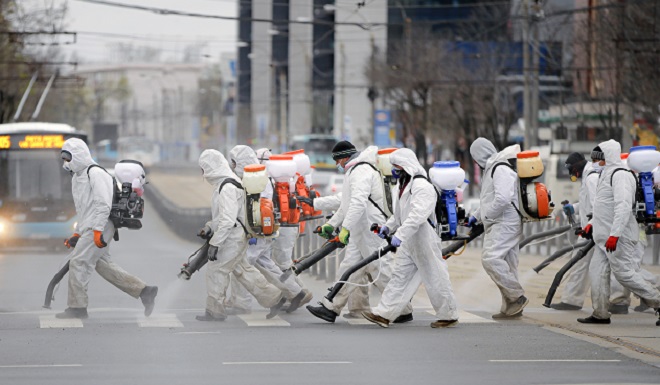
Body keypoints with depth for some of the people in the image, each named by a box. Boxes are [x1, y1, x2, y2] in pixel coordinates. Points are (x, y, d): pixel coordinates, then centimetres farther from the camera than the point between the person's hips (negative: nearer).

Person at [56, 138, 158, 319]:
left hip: (98, 228, -10)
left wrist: (98, 230, -24)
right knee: (104, 265, 9)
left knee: (78, 262, -10)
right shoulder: (77, 176, 21)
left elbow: (103, 204, -20)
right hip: (89, 229, 10)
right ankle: (144, 291, 12)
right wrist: (77, 233, 22)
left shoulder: (95, 174, -12)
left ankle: (77, 307, -5)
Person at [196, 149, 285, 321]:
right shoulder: (223, 184, 14)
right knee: (241, 269, 16)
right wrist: (210, 226, 14)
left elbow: (228, 220, -27)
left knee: (216, 269, -4)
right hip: (237, 236, 10)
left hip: (233, 237, -10)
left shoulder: (227, 187, -21)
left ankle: (215, 311, 5)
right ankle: (274, 298, 21)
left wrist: (215, 243, -26)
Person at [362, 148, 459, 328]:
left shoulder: (422, 186, -18)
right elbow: (401, 213, 25)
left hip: (425, 242, -10)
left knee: (435, 279, -1)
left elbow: (417, 215, -30)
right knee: (400, 275, 7)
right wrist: (389, 226, 9)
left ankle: (448, 315, 11)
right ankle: (384, 314, 6)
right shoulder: (406, 185, 16)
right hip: (409, 243, 10)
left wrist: (400, 234, -36)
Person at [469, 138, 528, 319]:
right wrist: (477, 216, 26)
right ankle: (510, 308, 13)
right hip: (498, 224, 11)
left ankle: (517, 297, -16)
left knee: (491, 258, -21)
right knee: (506, 264, 10)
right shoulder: (491, 169, 21)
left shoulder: (501, 169, -14)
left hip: (506, 223, -11)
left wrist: (486, 215, -14)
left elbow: (503, 199, -26)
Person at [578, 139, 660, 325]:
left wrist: (614, 234, -30)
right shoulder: (607, 174, 16)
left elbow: (623, 207, -26)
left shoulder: (620, 175, -18)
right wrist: (592, 223, 24)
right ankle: (600, 313, 9)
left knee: (625, 273, -10)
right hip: (605, 235, 10)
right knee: (597, 270, 7)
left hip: (619, 235, -10)